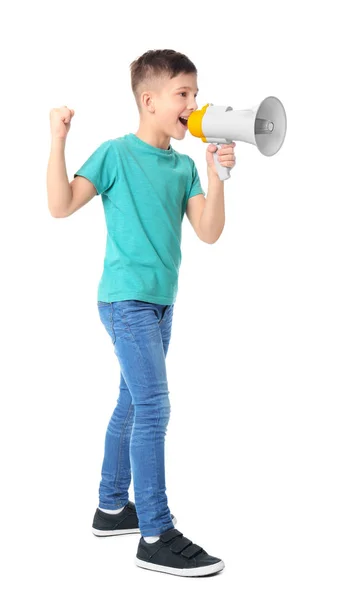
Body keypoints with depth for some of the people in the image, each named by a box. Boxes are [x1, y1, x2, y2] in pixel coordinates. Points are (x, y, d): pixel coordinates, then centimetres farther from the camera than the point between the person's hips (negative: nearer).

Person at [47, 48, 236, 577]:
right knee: (153, 409, -11)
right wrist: (58, 140, -17)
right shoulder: (116, 154, -8)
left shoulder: (183, 167, 8)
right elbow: (61, 205, -12)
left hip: (160, 304, 7)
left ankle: (112, 508, 28)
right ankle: (156, 537, -5)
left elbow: (209, 233, 0)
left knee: (133, 406, 15)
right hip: (126, 300, -7)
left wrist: (217, 174, -11)